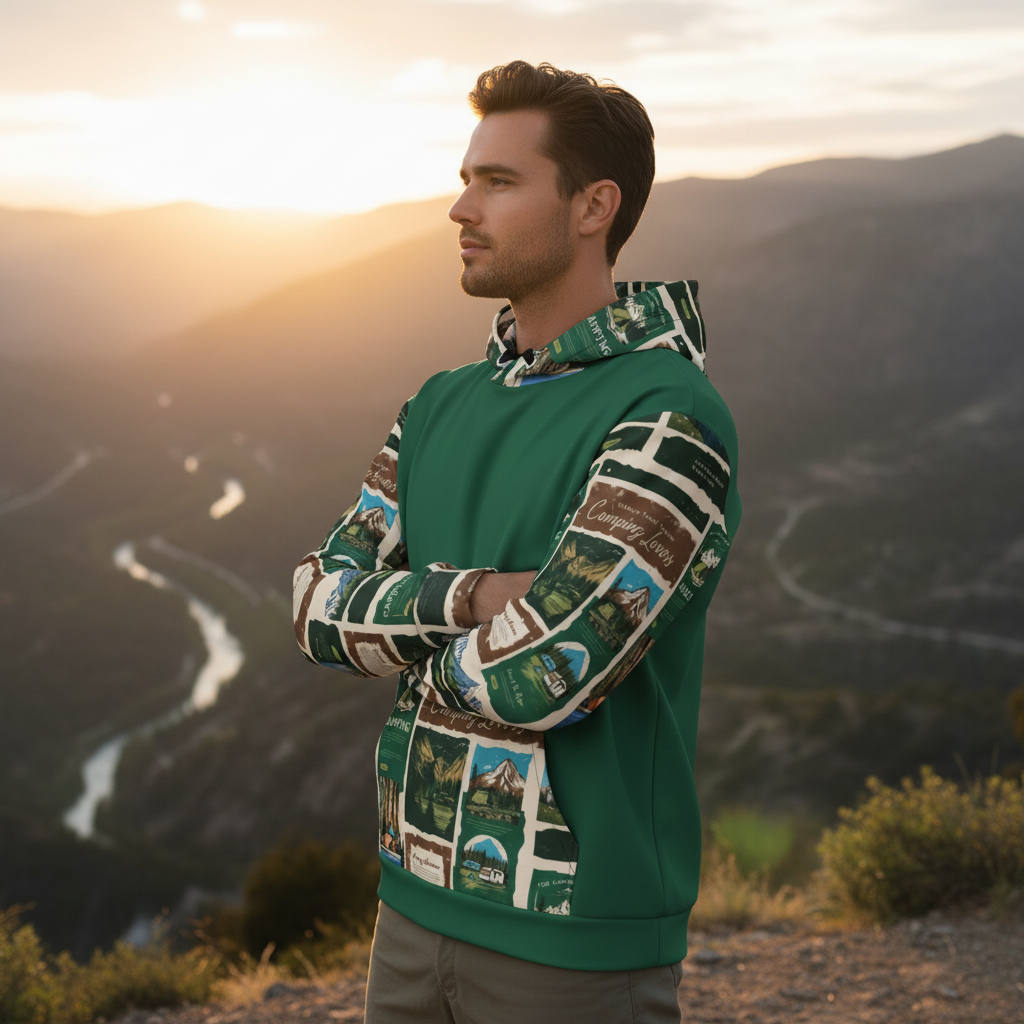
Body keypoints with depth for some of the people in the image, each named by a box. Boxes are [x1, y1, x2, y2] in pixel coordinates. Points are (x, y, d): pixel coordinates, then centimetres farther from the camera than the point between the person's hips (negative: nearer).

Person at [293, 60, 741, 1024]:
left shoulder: (674, 420, -18)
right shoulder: (444, 405, 8)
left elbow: (539, 675, -26)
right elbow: (323, 603, 0)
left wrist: (407, 632, -6)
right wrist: (472, 599, -17)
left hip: (576, 934, -7)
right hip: (419, 902, 7)